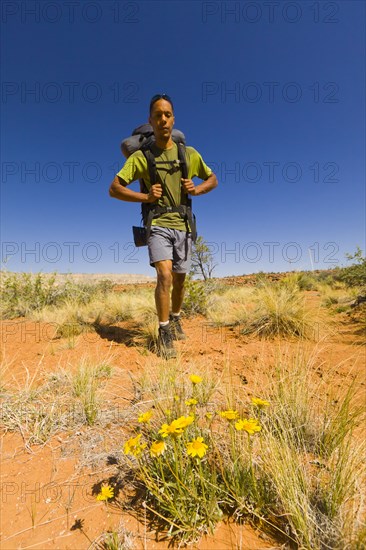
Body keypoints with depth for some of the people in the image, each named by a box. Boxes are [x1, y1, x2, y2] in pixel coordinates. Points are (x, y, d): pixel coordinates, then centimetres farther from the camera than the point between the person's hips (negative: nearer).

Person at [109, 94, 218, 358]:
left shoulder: (189, 154, 8)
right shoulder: (141, 156, 1)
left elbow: (213, 179, 18)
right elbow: (114, 188, -1)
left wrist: (196, 189, -2)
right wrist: (145, 197, -13)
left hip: (183, 225, 3)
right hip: (158, 225, -3)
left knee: (180, 279, 11)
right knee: (164, 274, -21)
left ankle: (175, 319, 35)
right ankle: (164, 332, -5)